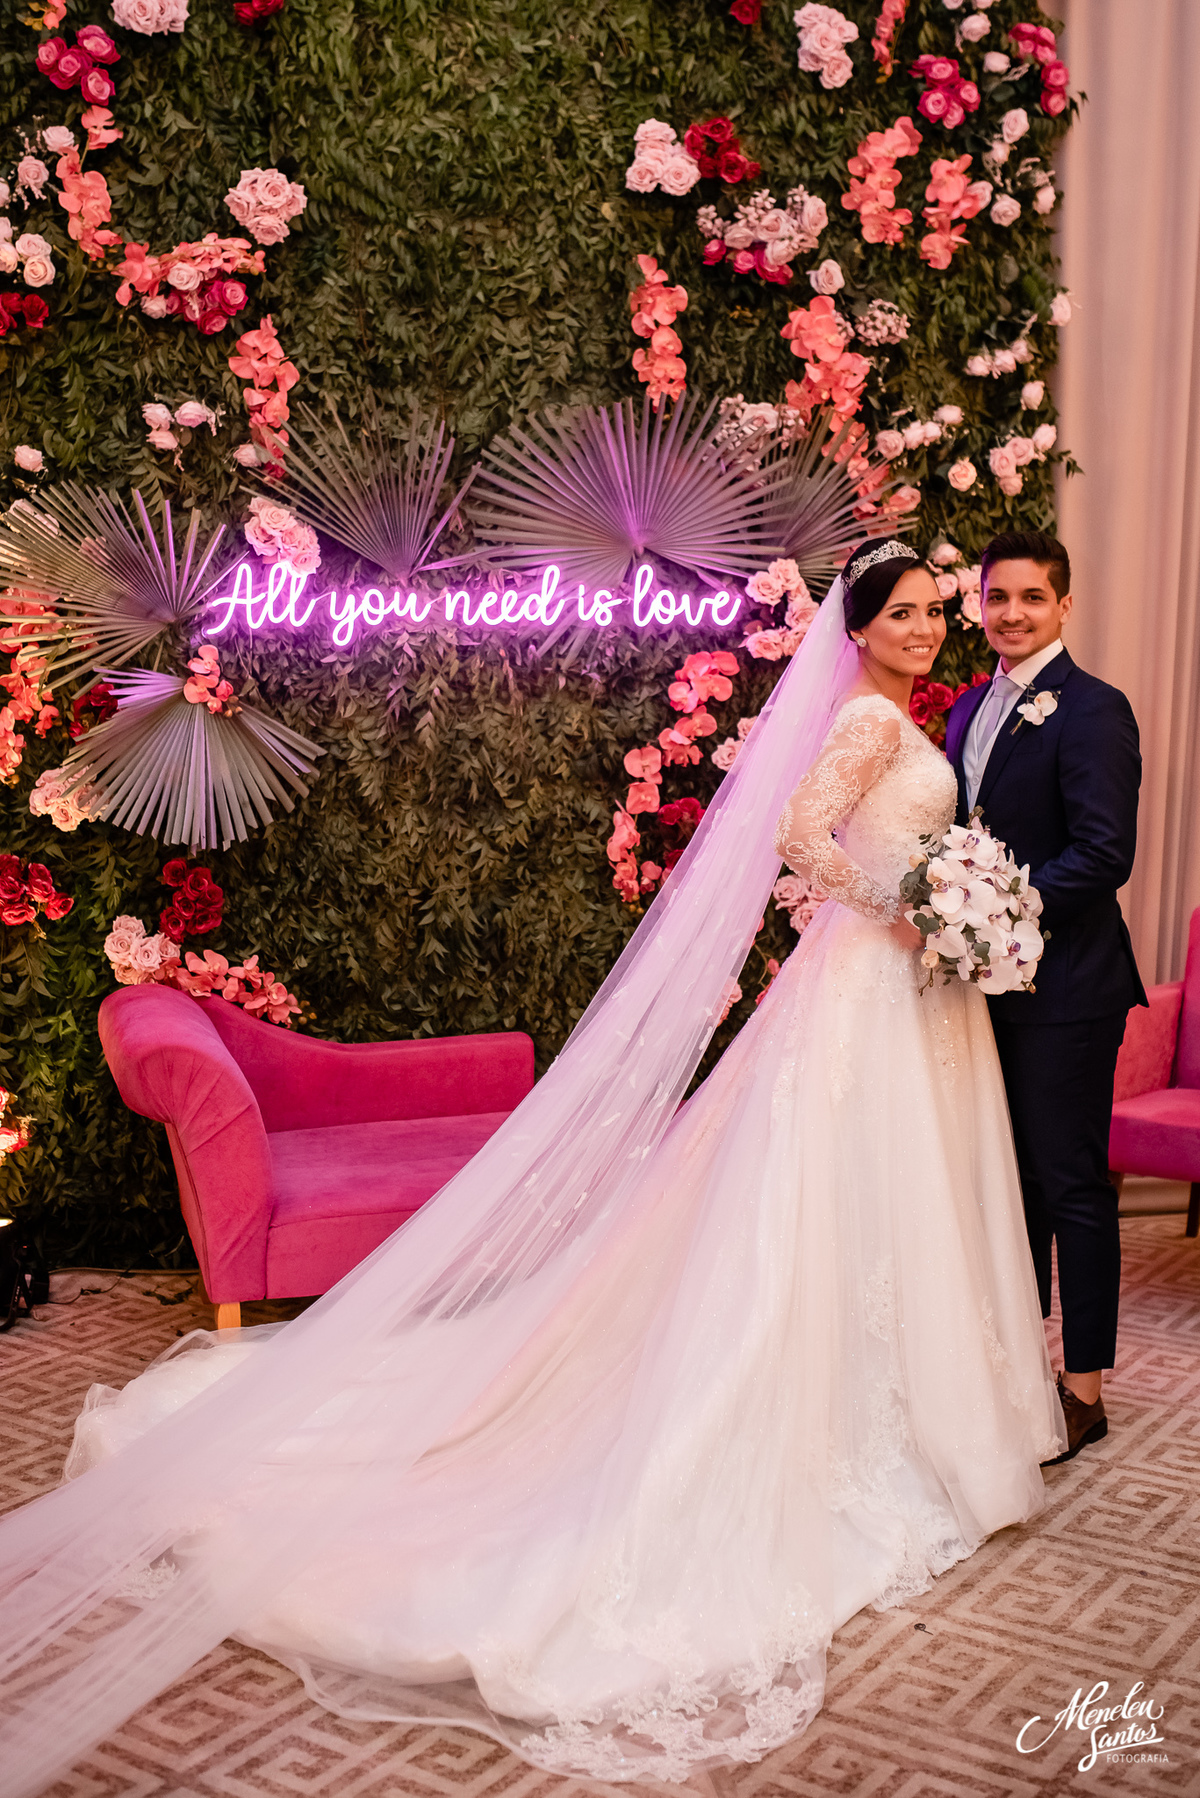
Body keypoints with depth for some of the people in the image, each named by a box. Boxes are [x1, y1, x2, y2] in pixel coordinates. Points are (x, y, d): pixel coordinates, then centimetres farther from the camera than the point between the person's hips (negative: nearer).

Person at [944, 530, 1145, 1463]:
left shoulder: (1093, 710, -11)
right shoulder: (969, 711, 14)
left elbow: (1104, 854, -19)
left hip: (1064, 988, -8)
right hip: (991, 980, 8)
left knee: (1073, 1185, 1)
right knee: (1010, 1178, 16)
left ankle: (1083, 1388, 13)